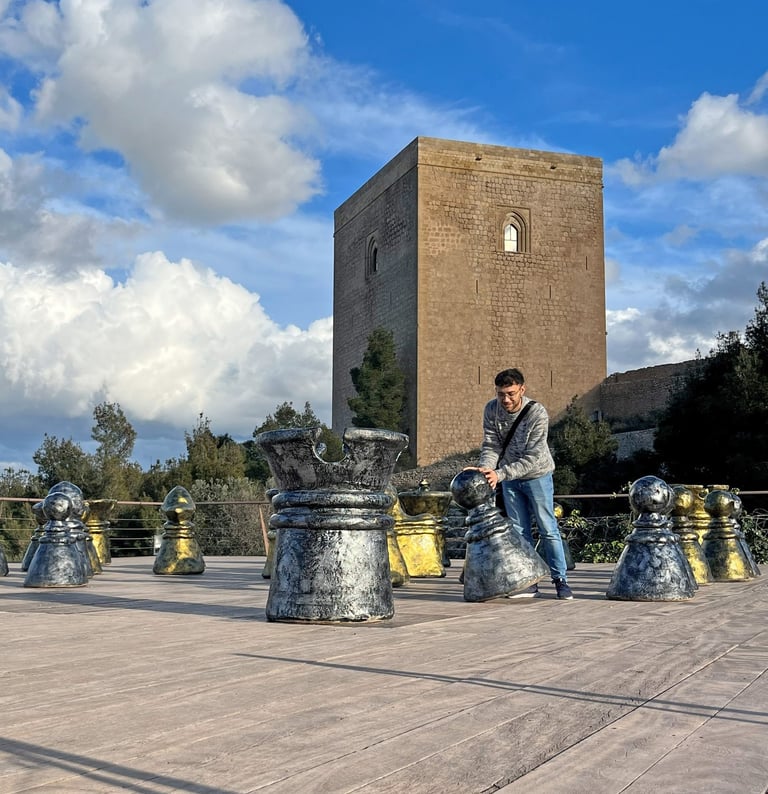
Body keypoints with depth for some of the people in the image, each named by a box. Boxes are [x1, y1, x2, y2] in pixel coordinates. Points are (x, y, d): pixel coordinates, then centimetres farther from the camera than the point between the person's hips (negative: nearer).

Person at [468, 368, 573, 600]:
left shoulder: (537, 413, -26)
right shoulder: (491, 410, -13)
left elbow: (532, 458, -28)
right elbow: (491, 446, -12)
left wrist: (500, 474, -36)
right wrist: (485, 468, -33)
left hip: (537, 475, -4)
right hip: (509, 478, 4)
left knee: (548, 529, 0)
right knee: (519, 531, 7)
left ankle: (561, 580, 8)